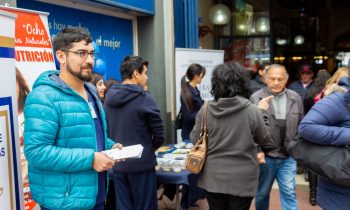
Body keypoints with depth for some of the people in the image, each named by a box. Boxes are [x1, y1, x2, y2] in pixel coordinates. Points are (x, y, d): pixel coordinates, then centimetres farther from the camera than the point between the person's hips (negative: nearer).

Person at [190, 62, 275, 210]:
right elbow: (265, 142, -2)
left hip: (213, 178, 2)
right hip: (242, 180, -2)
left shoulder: (205, 110, -11)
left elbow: (195, 140, 0)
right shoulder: (252, 110, -15)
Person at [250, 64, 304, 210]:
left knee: (289, 193, 5)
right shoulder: (256, 98, -8)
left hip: (288, 156, 2)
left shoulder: (295, 98, 4)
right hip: (265, 154, -2)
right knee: (262, 193, 14)